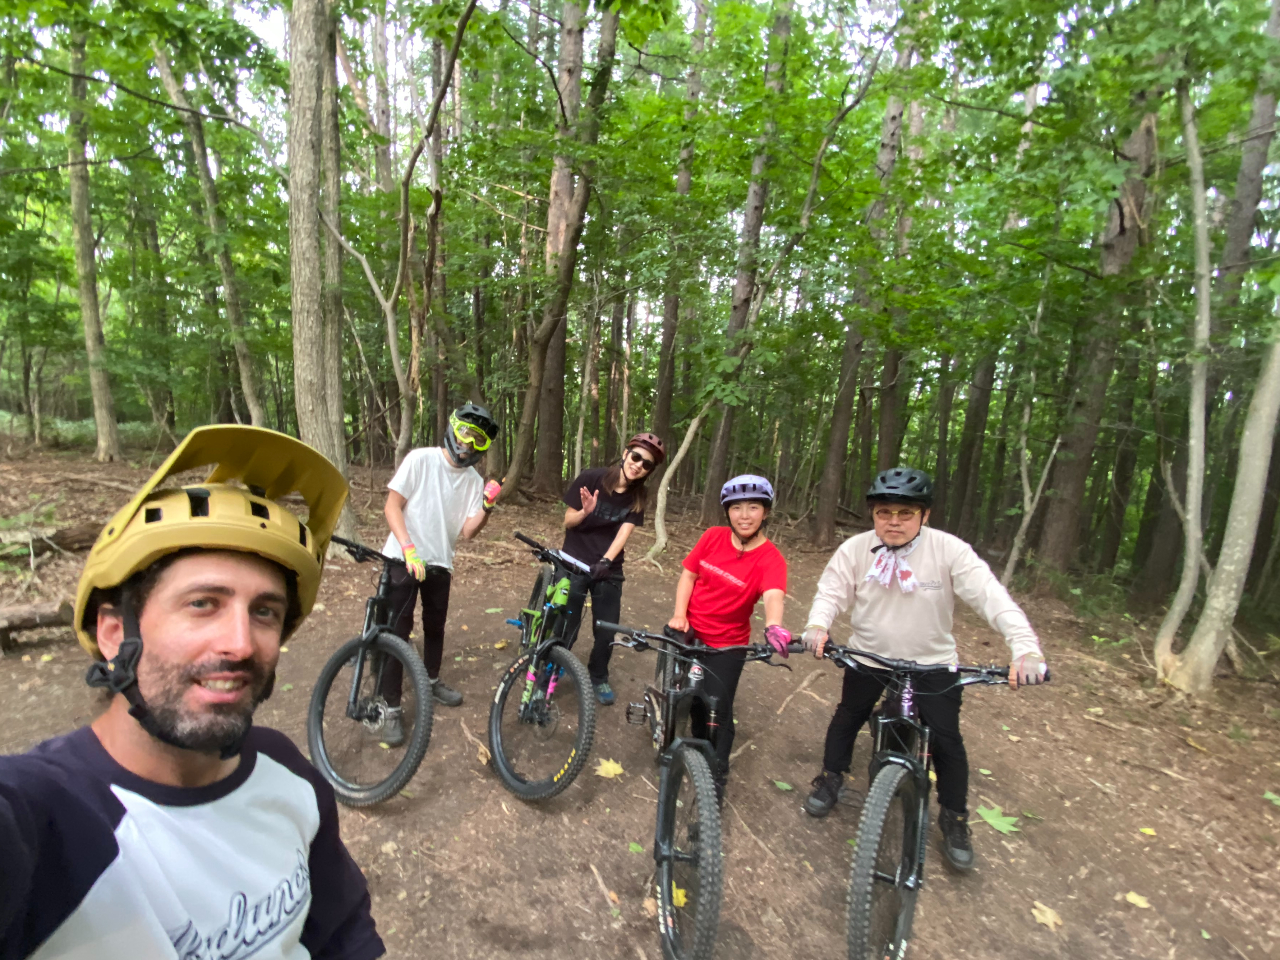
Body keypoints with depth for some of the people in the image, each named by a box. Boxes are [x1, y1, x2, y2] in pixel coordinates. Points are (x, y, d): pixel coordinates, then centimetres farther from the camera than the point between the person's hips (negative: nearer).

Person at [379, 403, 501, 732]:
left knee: (435, 626, 17)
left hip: (439, 563, 5)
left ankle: (431, 680, 40)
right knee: (398, 631, -2)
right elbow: (392, 507, -13)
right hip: (403, 559, -4)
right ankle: (391, 708, 10)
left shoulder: (474, 480, 0)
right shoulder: (421, 459, -12)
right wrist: (410, 550, -23)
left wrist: (486, 508, -21)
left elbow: (467, 531, -3)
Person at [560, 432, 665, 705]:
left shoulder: (638, 496, -5)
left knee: (607, 631, 6)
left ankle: (599, 678, 33)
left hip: (609, 570, 3)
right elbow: (568, 522, -8)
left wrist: (605, 561, -32)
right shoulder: (591, 478, -14)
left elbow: (624, 532, -16)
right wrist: (585, 512, -30)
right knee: (565, 629, -1)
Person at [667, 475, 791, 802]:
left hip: (726, 646, -3)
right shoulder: (712, 537, -9)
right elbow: (688, 574, 0)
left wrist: (773, 627, -58)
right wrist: (679, 614, -11)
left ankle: (716, 775, 28)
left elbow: (773, 596, -38)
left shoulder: (770, 559, -19)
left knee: (717, 710, 2)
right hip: (686, 632, 4)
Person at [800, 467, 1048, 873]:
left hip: (933, 663, -1)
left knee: (947, 741, 6)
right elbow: (831, 591, -14)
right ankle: (830, 779, 41)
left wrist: (1025, 647, -38)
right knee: (846, 718, 15)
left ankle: (955, 820, 32)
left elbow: (991, 596, -26)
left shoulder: (949, 550, -19)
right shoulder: (856, 549, -15)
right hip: (868, 657, 1)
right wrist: (817, 625, -34)